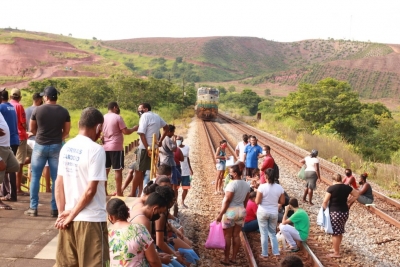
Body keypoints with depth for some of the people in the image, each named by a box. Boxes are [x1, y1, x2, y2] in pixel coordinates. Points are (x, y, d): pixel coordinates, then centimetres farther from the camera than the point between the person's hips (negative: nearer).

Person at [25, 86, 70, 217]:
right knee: (56, 178, 6)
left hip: (40, 146, -1)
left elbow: (32, 129, 5)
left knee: (35, 177, 8)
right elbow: (66, 131, 5)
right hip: (56, 147, 1)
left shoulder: (37, 110, -6)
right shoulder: (64, 112, -1)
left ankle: (33, 208, 8)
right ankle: (55, 209, 7)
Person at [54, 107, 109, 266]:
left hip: (69, 217, 7)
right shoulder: (96, 149, -15)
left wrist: (62, 212, 5)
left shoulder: (66, 147, 6)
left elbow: (59, 184, 6)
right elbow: (91, 190, -18)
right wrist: (72, 214, -8)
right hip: (91, 219, -7)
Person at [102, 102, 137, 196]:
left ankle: (104, 191, 15)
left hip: (105, 147, 7)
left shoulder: (103, 117, 9)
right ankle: (118, 192, 1)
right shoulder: (118, 117, -10)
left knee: (105, 169, 11)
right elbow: (126, 131, -12)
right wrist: (134, 128, 3)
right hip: (116, 147, -7)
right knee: (118, 170, -1)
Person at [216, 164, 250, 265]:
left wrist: (220, 214, -15)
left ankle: (226, 259, 9)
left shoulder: (232, 184, -19)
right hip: (241, 211, 7)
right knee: (236, 235, 11)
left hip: (230, 212, -7)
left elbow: (227, 201, -19)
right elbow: (245, 201, 12)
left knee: (227, 235, 3)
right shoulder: (246, 184, 5)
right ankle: (234, 258, 17)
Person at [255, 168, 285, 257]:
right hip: (274, 213, 3)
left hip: (262, 212, -3)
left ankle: (264, 253, 15)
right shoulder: (279, 187, -6)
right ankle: (276, 252, 16)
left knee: (264, 233, 9)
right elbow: (282, 202, 0)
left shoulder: (262, 187, -16)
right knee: (273, 233, 19)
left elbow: (257, 202, -15)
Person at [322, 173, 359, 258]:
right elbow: (357, 194, 16)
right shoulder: (346, 187, 1)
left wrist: (325, 210, -1)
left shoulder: (331, 188, -14)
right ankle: (336, 248, 33)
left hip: (334, 213, -6)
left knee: (335, 233, 3)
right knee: (340, 232, 19)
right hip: (345, 212, 6)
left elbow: (325, 202, -15)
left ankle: (336, 253, 8)